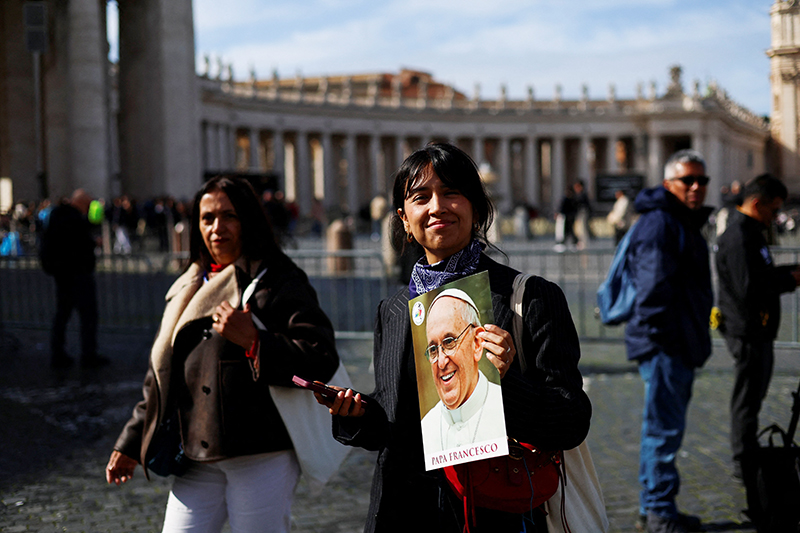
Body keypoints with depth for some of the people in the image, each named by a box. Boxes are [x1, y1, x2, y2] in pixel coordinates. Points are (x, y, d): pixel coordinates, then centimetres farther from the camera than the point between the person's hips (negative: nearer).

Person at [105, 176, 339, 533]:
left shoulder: (277, 282, -3)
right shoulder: (189, 289, 17)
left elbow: (322, 360, -15)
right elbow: (160, 376, 24)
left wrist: (253, 341, -22)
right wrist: (132, 443, 25)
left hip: (261, 454, -6)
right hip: (197, 460, 6)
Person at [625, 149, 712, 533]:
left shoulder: (686, 223, 19)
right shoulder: (659, 223, -14)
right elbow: (653, 288, -21)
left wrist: (695, 341, 22)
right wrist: (661, 337, -22)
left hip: (680, 346, 11)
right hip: (664, 346, -11)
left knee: (663, 427, 16)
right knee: (665, 429, -6)